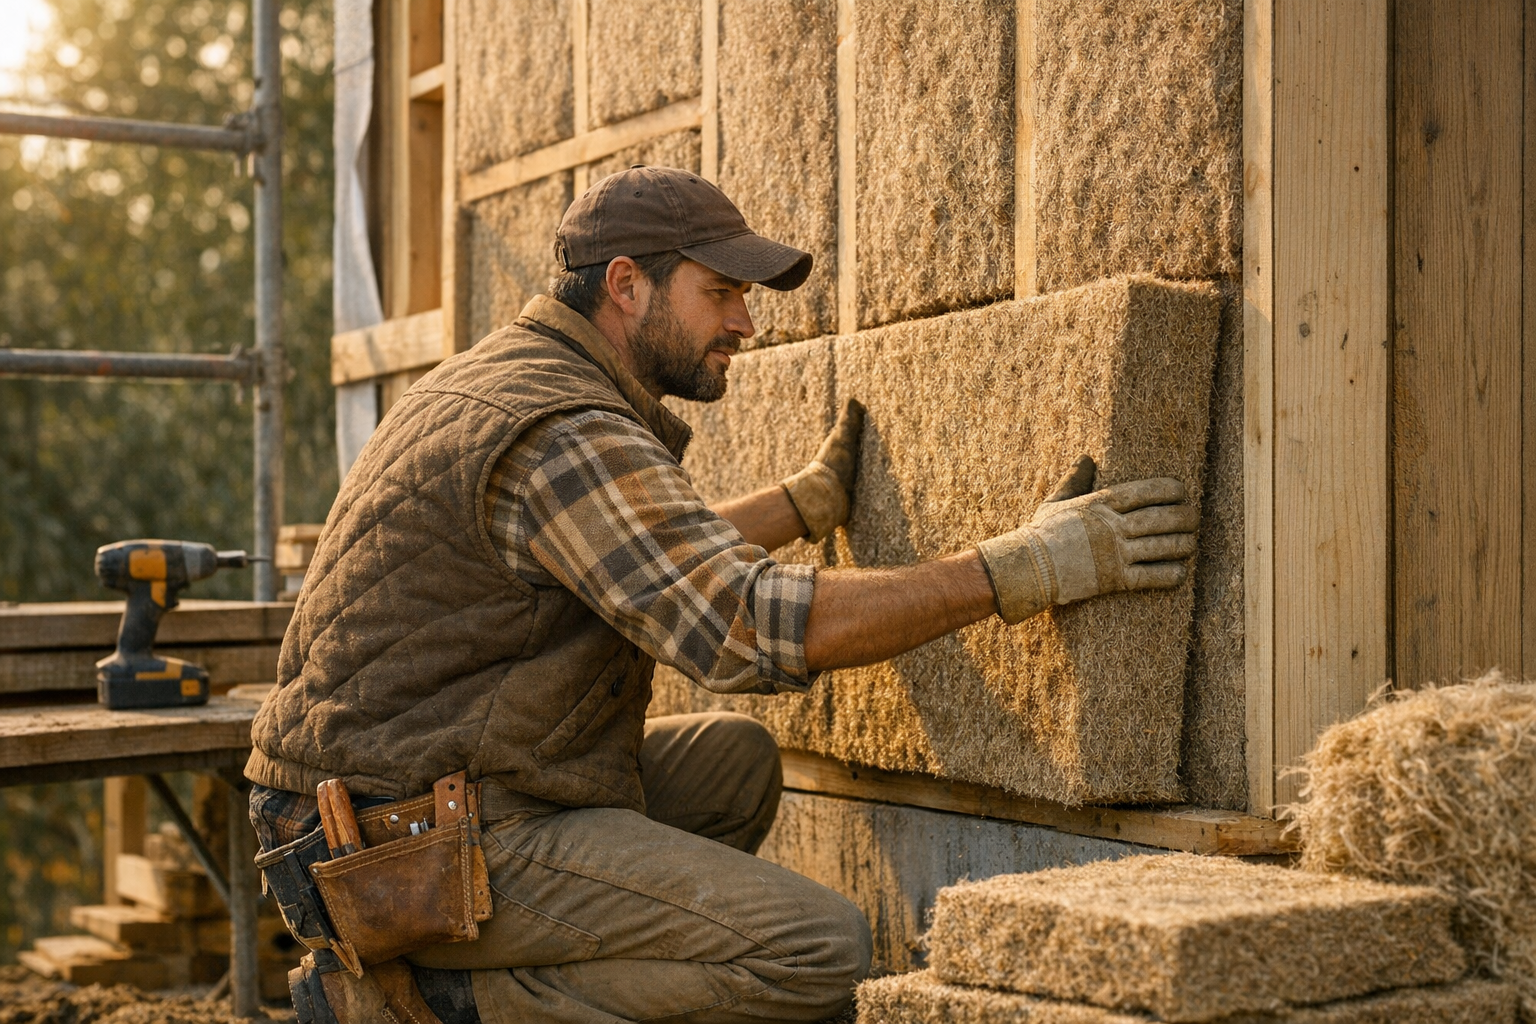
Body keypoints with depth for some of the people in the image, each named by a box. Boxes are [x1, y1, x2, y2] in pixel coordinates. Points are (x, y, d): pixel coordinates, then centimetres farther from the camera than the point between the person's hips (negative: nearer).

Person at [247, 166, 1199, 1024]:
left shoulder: (504, 375, 15)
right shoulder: (566, 436, -18)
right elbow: (753, 626, -27)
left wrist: (815, 498, 32)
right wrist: (1025, 568, -23)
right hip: (428, 842, -10)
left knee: (735, 760, 21)